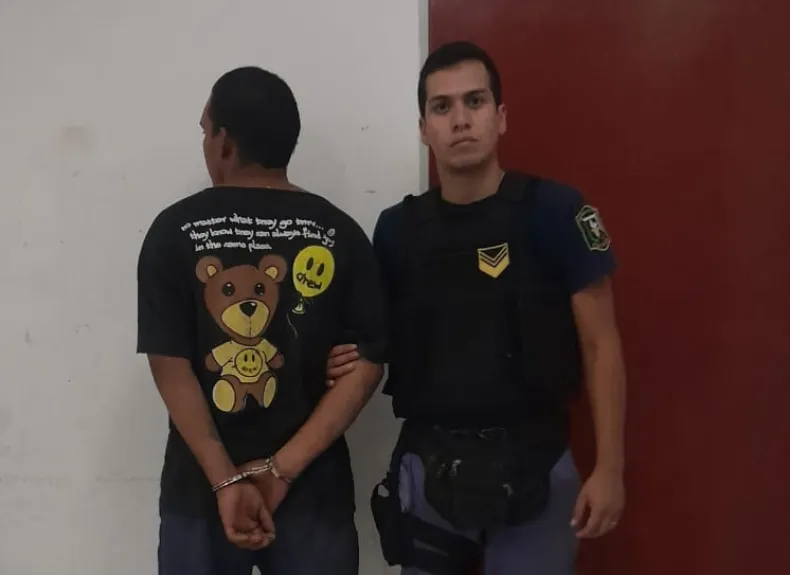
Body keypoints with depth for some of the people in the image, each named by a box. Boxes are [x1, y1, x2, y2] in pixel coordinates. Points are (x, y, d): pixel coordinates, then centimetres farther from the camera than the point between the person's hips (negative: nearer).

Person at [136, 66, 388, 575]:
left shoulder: (175, 231, -5)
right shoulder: (339, 233, -3)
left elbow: (170, 367, -10)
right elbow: (364, 365, -7)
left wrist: (226, 482, -11)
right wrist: (282, 470, -9)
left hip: (199, 489, 0)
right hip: (314, 491, 1)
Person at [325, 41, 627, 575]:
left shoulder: (555, 212, -8)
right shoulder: (397, 228, 2)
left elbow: (600, 345, -6)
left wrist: (609, 467, -9)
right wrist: (354, 360, -7)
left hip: (531, 465, -3)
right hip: (427, 465, 3)